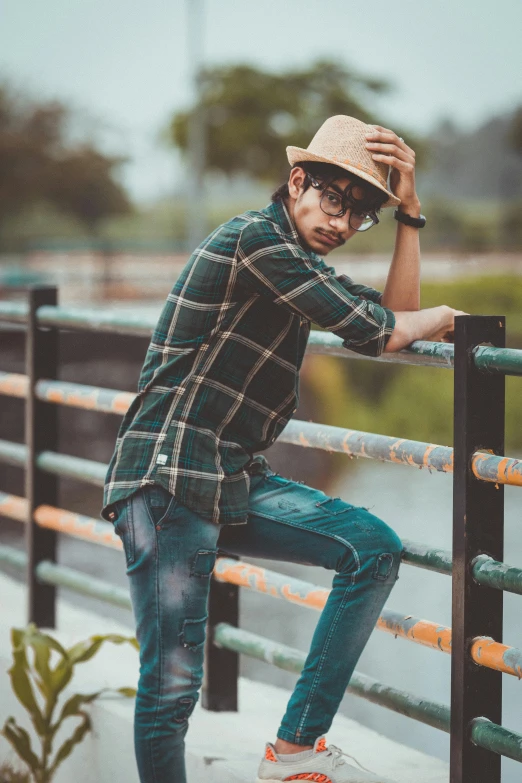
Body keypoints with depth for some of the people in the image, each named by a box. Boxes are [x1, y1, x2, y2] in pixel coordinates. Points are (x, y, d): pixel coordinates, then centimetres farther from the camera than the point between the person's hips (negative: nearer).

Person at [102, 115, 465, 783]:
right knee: (172, 684, -13)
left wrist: (409, 212, 11)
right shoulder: (257, 238, -12)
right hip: (168, 479, -9)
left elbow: (393, 314, 16)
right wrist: (439, 319, 6)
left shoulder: (304, 263, 18)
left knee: (375, 549, -2)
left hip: (237, 480, 9)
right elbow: (371, 332, -14)